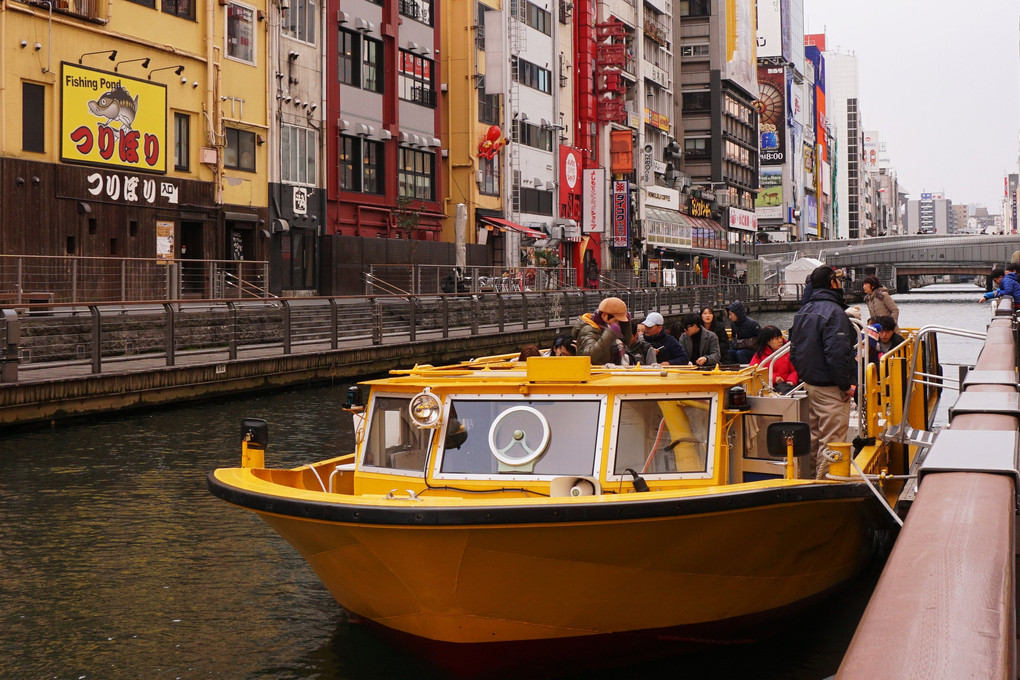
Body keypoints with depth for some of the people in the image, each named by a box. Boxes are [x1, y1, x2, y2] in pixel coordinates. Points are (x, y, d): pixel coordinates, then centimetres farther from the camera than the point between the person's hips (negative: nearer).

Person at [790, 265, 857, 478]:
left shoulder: (803, 312, 12)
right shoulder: (834, 312, -18)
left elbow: (794, 350, 17)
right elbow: (838, 353, -25)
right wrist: (846, 385, -18)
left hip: (809, 383, 9)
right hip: (830, 388, -9)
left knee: (815, 436, 18)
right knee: (832, 440, -4)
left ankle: (815, 477, 27)